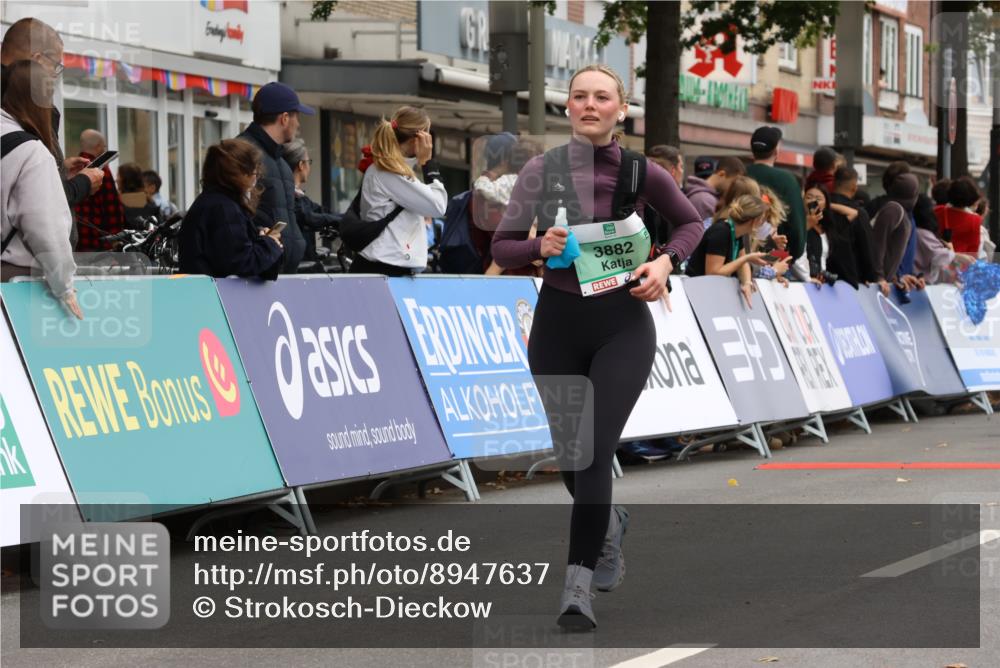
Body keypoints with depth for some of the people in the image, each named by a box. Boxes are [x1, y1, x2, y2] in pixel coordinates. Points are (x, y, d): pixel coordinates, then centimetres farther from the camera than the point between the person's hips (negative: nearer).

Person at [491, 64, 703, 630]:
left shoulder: (642, 172, -4)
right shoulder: (542, 170, -3)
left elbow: (691, 223, 13)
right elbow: (501, 247, 3)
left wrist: (665, 261, -6)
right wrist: (540, 247, -18)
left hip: (623, 324, -2)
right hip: (558, 322, 2)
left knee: (596, 450, -16)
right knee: (570, 455, 13)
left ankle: (578, 588, -16)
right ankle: (610, 524, 46)